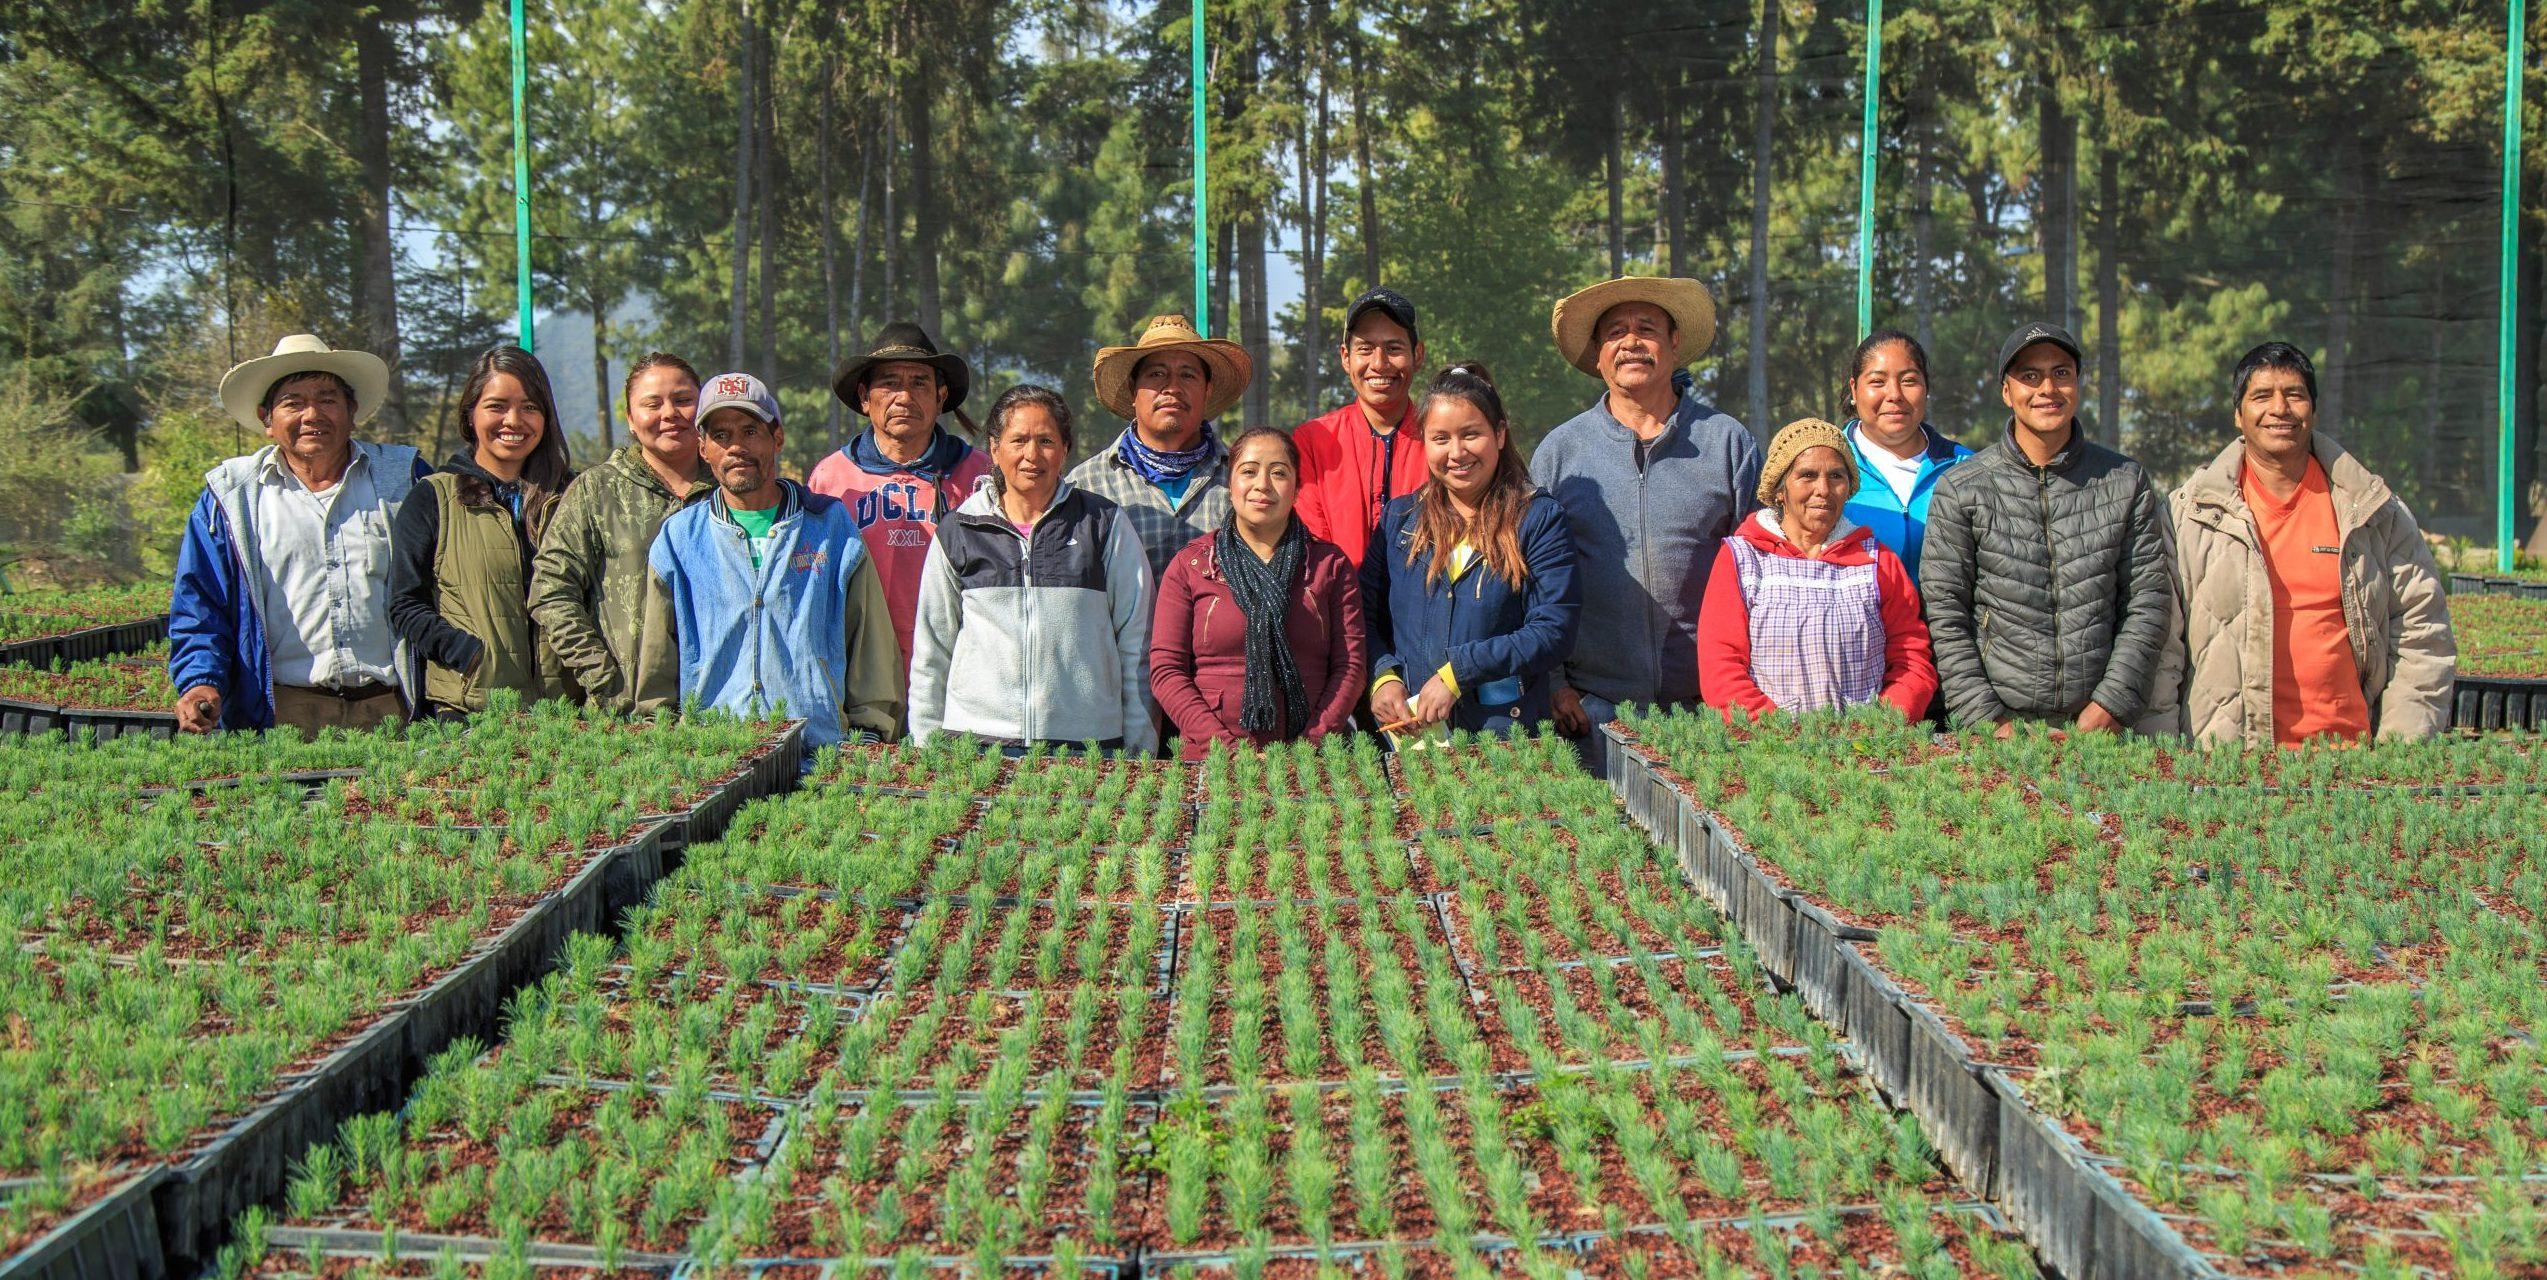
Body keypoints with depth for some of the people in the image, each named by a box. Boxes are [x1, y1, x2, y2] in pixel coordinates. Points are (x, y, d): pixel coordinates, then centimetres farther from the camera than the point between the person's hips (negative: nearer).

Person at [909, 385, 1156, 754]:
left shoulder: (1107, 525, 6)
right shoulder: (957, 532, 10)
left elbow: (1137, 644, 7)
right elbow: (932, 652, 14)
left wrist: (1141, 751, 3)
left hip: (1086, 739, -1)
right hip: (977, 734, 1)